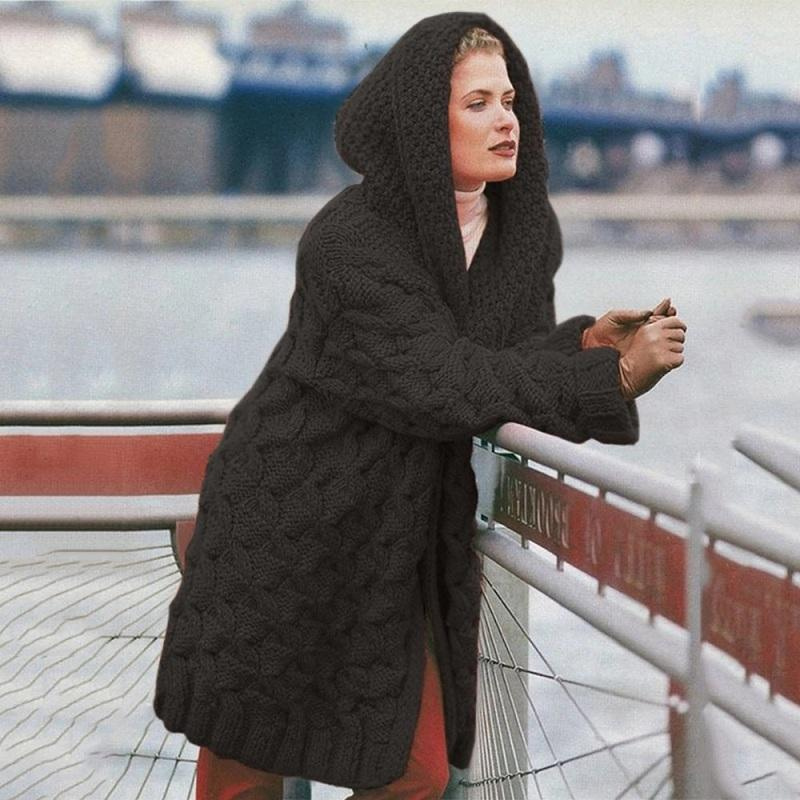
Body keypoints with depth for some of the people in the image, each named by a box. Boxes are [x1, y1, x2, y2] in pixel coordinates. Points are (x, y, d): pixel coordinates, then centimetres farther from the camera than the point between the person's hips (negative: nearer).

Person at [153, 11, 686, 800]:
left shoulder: (524, 229, 0)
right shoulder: (349, 244, -21)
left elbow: (511, 349, 2)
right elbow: (437, 385, -27)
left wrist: (587, 341, -20)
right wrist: (610, 377, -29)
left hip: (403, 548, 5)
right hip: (289, 535, -5)